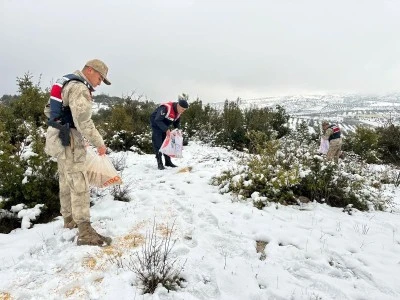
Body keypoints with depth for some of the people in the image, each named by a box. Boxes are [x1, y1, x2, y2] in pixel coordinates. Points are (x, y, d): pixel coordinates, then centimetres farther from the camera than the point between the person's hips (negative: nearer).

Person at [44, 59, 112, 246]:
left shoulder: (66, 83, 16)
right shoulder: (79, 87, -17)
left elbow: (48, 109, 22)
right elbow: (83, 121, -25)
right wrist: (99, 143, -19)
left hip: (58, 136, 10)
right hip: (69, 139, -10)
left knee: (66, 181, 18)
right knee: (79, 184, -10)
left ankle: (69, 219, 31)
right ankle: (85, 232, -8)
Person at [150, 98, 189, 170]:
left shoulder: (179, 112, -7)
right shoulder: (165, 108, -33)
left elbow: (177, 122, 8)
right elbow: (157, 120, -33)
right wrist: (166, 129, -36)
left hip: (165, 126, 8)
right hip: (156, 124, -8)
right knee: (158, 144, -11)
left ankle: (168, 161, 15)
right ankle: (159, 163, -7)